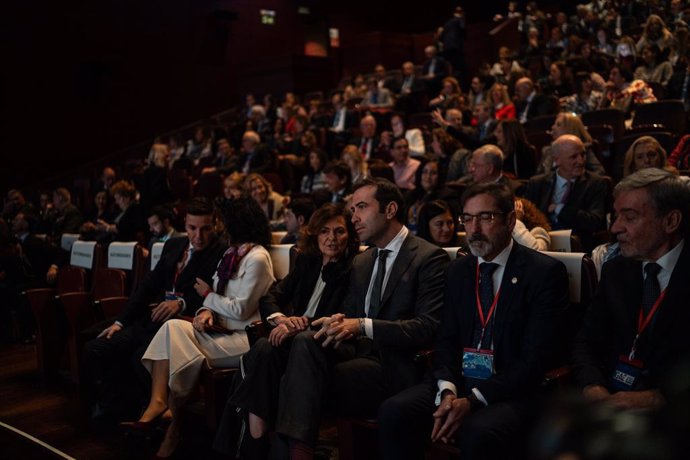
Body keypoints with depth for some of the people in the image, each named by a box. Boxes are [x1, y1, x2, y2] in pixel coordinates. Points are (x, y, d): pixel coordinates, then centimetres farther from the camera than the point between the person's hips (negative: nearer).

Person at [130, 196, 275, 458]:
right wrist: (206, 311, -7)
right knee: (173, 327, -18)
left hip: (244, 338, -8)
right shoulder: (232, 254, 17)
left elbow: (241, 310, -16)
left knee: (175, 339, -22)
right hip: (222, 329, 8)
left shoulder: (257, 258, -11)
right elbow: (219, 296, 15)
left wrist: (207, 296, -2)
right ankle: (160, 403, -27)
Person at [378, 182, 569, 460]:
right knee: (393, 413, -21)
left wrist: (473, 400, -19)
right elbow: (446, 340, 9)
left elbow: (536, 356, -11)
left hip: (512, 390, -4)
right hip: (457, 381, 5)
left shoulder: (545, 272, -4)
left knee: (480, 434, -35)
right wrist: (447, 391, -12)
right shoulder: (457, 271, 13)